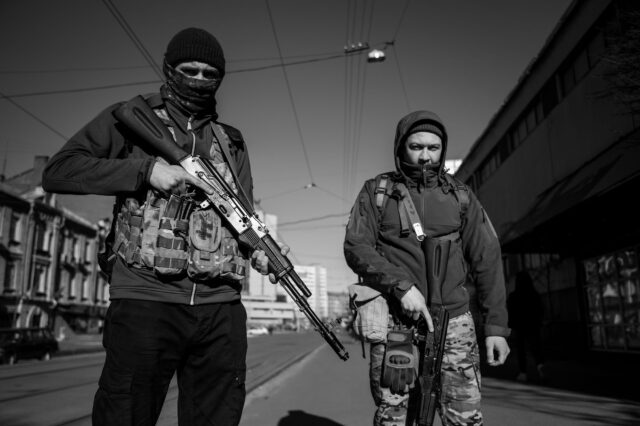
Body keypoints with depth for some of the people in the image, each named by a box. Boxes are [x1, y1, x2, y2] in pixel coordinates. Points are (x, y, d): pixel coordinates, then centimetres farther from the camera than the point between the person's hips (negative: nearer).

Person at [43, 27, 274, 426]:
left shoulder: (232, 142, 20)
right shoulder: (130, 119, 9)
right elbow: (58, 171, 0)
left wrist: (260, 248, -6)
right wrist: (146, 169, -11)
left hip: (220, 305, 4)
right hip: (146, 299, -3)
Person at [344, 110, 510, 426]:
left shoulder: (460, 195, 10)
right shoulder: (377, 192, 6)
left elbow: (487, 259, 8)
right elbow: (356, 247, -4)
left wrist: (496, 325, 1)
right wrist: (401, 285, -18)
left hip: (453, 321, 2)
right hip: (395, 323, -1)